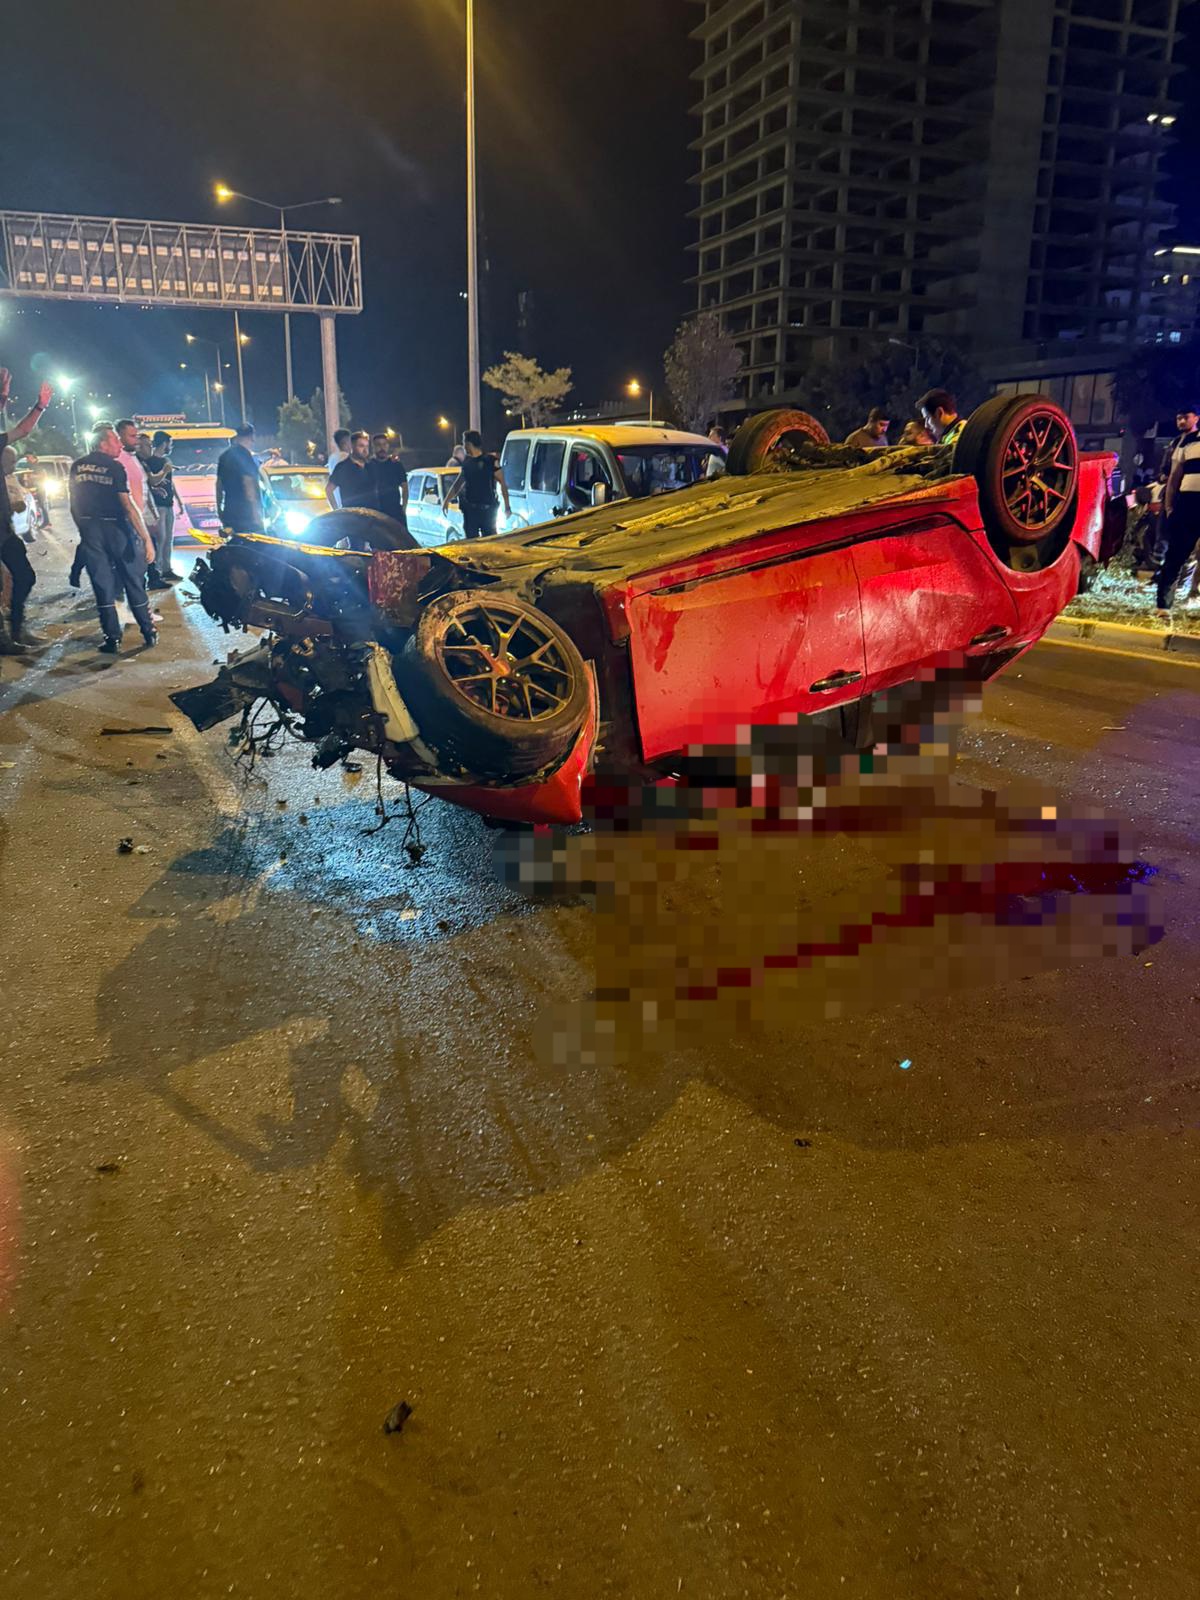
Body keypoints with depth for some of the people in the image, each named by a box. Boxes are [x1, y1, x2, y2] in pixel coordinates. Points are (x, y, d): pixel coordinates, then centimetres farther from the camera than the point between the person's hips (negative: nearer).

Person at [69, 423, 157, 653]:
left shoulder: (77, 467, 6)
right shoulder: (114, 467, -11)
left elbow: (75, 505, 10)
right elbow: (128, 505, -18)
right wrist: (146, 538, -20)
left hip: (90, 530, 4)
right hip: (117, 528, -4)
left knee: (102, 585, 6)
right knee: (133, 582, 8)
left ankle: (112, 639, 4)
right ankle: (149, 633, 15)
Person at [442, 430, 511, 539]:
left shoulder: (490, 461, -6)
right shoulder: (466, 462, 11)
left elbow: (502, 484, -6)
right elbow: (458, 483, 22)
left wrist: (507, 506, -10)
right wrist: (447, 500, 22)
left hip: (487, 509, -5)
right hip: (469, 509, 5)